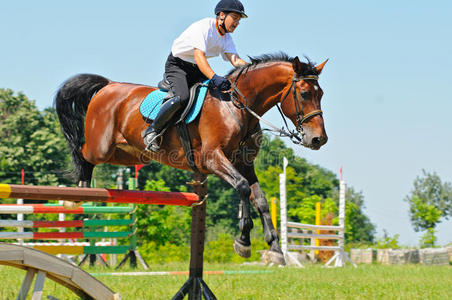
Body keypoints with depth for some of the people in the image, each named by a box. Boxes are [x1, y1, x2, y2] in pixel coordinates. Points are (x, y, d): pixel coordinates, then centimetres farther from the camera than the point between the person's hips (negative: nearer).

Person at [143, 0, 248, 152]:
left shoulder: (226, 37, 2)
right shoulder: (203, 27, -24)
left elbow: (236, 60, -7)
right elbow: (199, 56, -36)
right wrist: (214, 78, -50)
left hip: (196, 70, 8)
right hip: (176, 65, -8)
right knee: (182, 97, -33)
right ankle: (152, 131, -19)